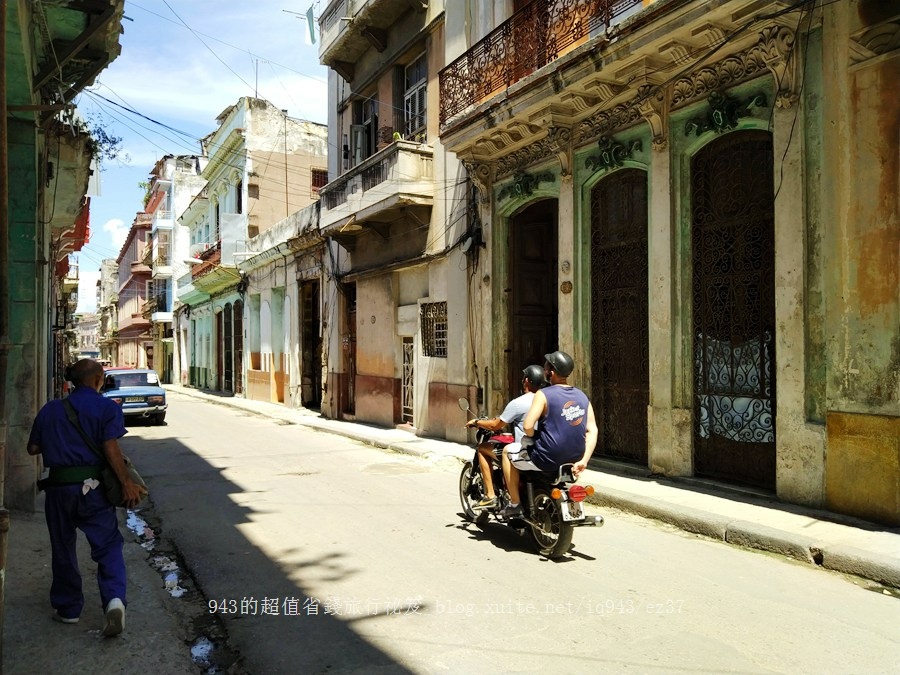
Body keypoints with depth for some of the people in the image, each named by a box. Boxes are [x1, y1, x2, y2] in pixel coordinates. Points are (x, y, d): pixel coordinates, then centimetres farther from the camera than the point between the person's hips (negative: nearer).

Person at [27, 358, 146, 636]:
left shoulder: (50, 409, 9)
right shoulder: (107, 407, -5)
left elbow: (33, 448, 12)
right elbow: (111, 449, -13)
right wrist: (127, 484, -11)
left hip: (58, 487, 3)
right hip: (92, 487, -3)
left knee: (62, 549, 17)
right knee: (108, 545, 3)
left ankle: (67, 608, 26)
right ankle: (114, 599, -16)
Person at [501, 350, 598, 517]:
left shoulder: (544, 394, -12)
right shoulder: (582, 396, 6)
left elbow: (527, 426, -20)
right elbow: (592, 430, 2)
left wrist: (535, 438, 1)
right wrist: (583, 460, 0)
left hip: (547, 459, -6)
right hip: (574, 460, 6)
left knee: (508, 453, 19)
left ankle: (515, 503, 19)